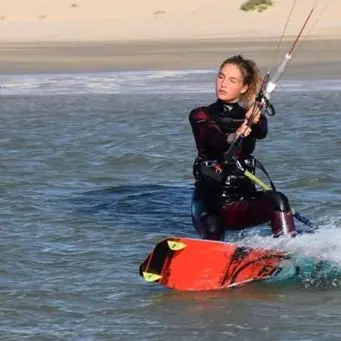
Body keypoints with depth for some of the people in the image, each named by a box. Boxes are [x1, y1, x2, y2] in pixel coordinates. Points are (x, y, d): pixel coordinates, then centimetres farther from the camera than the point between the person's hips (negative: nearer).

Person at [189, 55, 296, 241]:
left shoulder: (249, 115, 11)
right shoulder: (200, 116, 6)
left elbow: (262, 132, -15)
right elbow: (212, 138, -18)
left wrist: (255, 121, -41)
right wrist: (232, 138, -44)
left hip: (243, 198, 2)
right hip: (209, 199, -2)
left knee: (276, 200, -29)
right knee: (212, 231, -34)